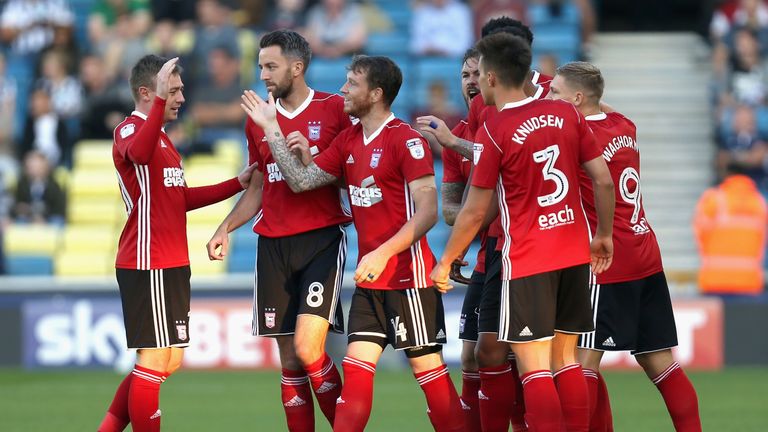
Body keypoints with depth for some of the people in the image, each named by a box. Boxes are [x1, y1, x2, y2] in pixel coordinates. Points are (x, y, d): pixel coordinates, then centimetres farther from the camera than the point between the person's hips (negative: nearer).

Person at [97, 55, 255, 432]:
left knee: (169, 362, 12)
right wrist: (160, 100, -45)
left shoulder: (160, 137, 20)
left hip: (171, 264, 10)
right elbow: (138, 153, -37)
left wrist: (238, 184, 25)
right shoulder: (130, 129, -11)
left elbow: (181, 198, 29)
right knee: (157, 360, -8)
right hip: (148, 263, -10)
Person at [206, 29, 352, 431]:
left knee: (307, 346, -17)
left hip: (322, 239, -5)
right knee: (289, 359, 3)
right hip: (273, 244, 5)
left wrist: (311, 157, -16)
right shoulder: (259, 120, 13)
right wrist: (226, 227, 8)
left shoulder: (334, 109, -3)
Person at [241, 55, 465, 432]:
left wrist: (383, 253, -24)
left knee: (427, 365, -3)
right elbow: (301, 181, 14)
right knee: (356, 368, 3)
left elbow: (427, 212, -18)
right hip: (369, 278, 8)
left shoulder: (407, 141, -13)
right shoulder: (348, 141, 12)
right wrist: (272, 131, 11)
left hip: (407, 277, -7)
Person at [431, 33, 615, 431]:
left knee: (534, 367, -4)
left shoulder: (494, 130, -10)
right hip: (575, 254, 5)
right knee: (565, 359, 13)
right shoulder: (566, 114, 3)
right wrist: (604, 236, 18)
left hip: (526, 260, -5)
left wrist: (446, 262, 6)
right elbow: (604, 181, 4)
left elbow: (475, 211, -7)